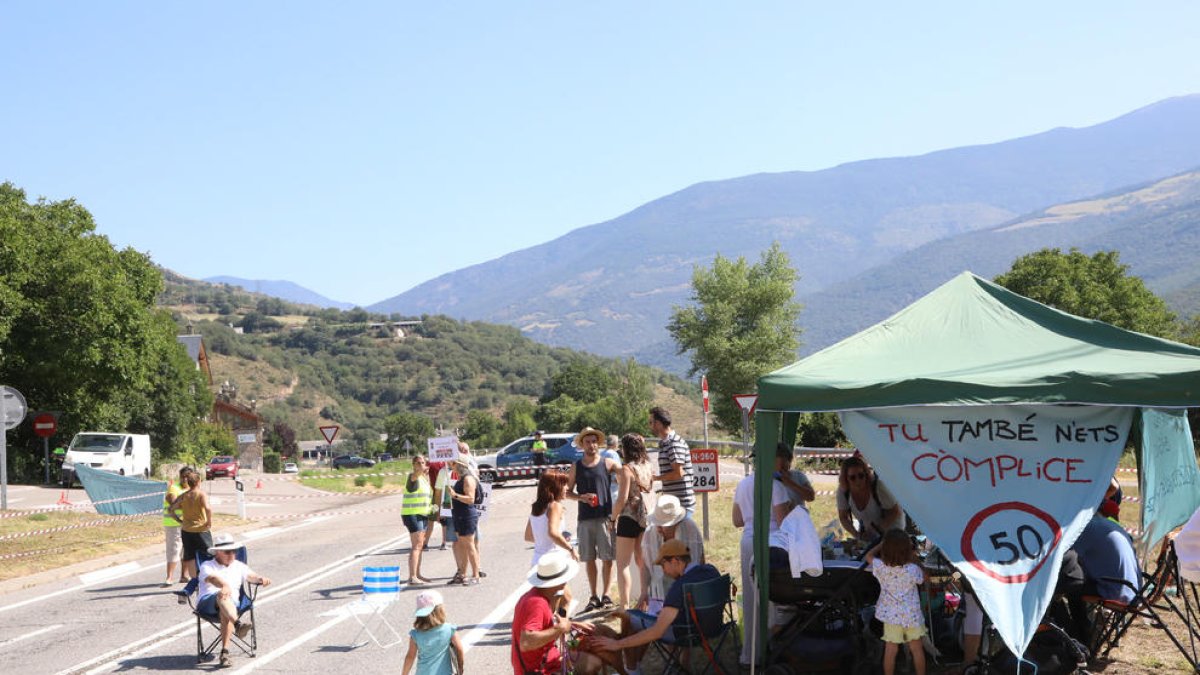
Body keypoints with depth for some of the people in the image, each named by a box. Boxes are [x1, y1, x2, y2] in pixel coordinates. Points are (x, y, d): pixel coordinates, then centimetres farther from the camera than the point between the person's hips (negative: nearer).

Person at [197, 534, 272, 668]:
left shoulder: (238, 566, 30)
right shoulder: (207, 566, 15)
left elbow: (250, 575, 11)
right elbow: (212, 578, -9)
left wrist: (261, 579, -15)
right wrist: (225, 586, -33)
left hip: (231, 603, 2)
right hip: (207, 601, -2)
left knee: (226, 612, -35)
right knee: (222, 596, -38)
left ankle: (225, 652, -42)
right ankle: (238, 624, -62)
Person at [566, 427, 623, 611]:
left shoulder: (607, 464, 3)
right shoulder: (576, 467, 9)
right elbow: (567, 492, 12)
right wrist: (581, 497, -8)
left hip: (604, 517, -2)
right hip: (585, 518, 2)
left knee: (607, 558, -1)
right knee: (589, 559, 6)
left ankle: (605, 595, 10)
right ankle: (594, 596, 16)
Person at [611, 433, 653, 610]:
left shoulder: (627, 468, -15)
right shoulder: (648, 467, 5)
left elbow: (622, 499, -18)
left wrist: (612, 517, -7)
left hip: (629, 517, -7)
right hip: (646, 516, 7)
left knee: (623, 564, -1)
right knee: (642, 561, 17)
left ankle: (624, 606, -5)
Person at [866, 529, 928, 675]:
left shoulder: (881, 567, -17)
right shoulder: (913, 569, -21)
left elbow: (869, 556, 5)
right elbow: (923, 578, 2)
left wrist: (883, 542, 10)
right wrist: (914, 560, 4)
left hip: (891, 615, 1)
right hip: (912, 615, -1)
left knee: (890, 650, 10)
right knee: (916, 648, 15)